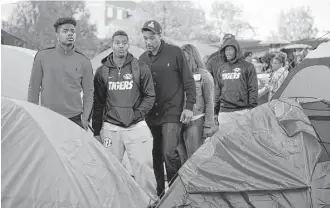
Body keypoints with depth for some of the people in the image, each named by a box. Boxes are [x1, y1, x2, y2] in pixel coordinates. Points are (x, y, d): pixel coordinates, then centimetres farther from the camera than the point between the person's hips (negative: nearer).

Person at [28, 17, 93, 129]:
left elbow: (88, 93, 9)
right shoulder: (42, 56, 4)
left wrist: (85, 118, 0)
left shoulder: (83, 61, 6)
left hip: (74, 119, 0)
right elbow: (33, 89, 7)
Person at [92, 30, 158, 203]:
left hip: (136, 127, -1)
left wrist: (136, 114, -8)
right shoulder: (102, 71, 6)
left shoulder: (140, 68, 2)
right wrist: (96, 131, 9)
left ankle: (151, 201, 9)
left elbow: (149, 96, 5)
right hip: (110, 128, 2)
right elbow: (98, 103, 10)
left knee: (142, 166, -4)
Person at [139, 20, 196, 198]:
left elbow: (188, 81, -3)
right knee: (155, 155, 9)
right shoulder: (143, 59, 8)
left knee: (169, 152, -14)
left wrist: (189, 106, -8)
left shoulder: (175, 53, -5)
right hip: (150, 115, 5)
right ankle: (159, 194, 23)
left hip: (172, 114, -5)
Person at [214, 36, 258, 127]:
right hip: (224, 111, 4)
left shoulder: (247, 67, 3)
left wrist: (252, 108, -8)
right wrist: (215, 109, 11)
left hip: (242, 110, -4)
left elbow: (253, 89, -1)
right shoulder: (222, 68, 15)